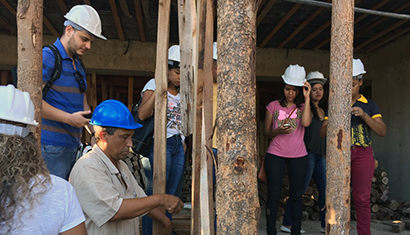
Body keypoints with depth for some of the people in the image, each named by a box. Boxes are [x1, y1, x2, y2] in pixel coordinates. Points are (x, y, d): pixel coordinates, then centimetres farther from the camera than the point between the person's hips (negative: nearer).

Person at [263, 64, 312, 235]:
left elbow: (306, 122, -15)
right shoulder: (273, 106, 6)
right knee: (273, 195, 1)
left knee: (296, 196, 6)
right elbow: (265, 132, 7)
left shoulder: (302, 107, 8)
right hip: (275, 154, -1)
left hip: (298, 156, 1)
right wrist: (278, 131, -13)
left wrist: (307, 98, -11)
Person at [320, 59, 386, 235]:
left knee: (362, 198, -1)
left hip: (362, 153, 0)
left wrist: (364, 116, -16)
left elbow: (382, 131, 0)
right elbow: (323, 133, 4)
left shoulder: (370, 105, 9)